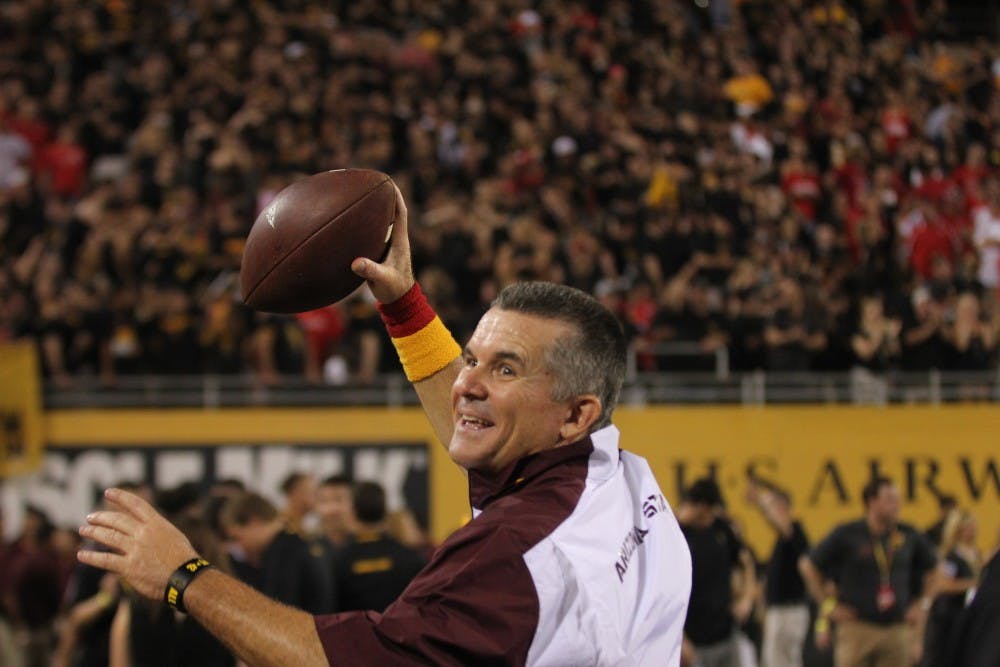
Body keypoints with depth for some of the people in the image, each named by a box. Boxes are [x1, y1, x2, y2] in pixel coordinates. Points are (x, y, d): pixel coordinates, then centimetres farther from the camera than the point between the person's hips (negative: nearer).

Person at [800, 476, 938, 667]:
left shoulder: (909, 536, 6)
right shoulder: (847, 534, -4)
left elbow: (930, 569, 24)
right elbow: (809, 566, 2)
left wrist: (919, 605, 15)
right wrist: (828, 605, -1)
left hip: (897, 629, 3)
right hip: (857, 628, -3)